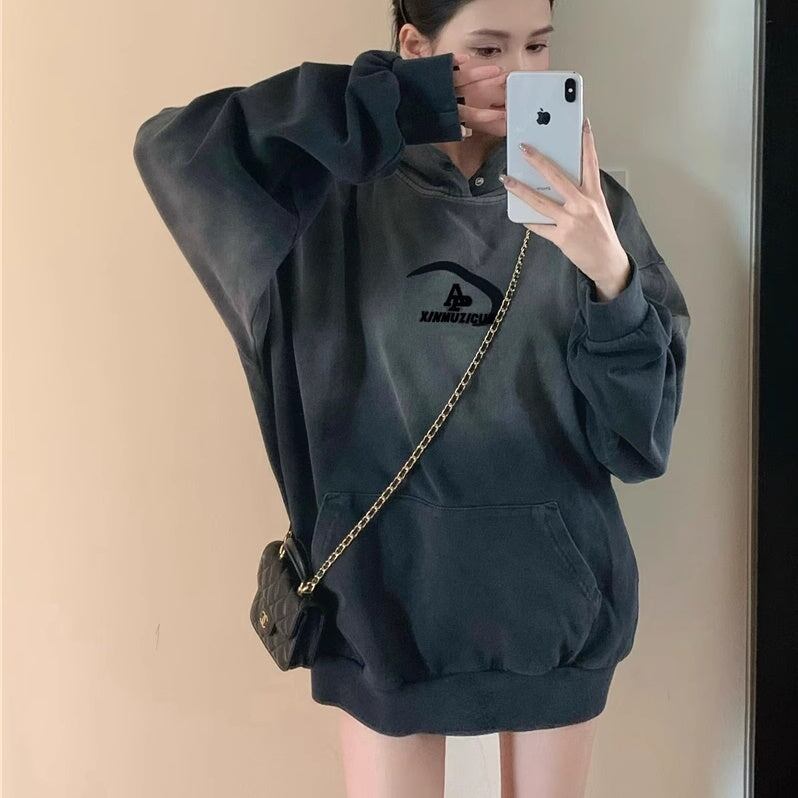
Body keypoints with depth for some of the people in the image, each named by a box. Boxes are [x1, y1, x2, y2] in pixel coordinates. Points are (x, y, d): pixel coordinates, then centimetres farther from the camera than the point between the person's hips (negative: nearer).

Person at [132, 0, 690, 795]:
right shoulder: (341, 191, -5)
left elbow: (638, 432, -7)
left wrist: (609, 272, -26)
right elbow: (172, 148, -21)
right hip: (388, 580, -1)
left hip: (552, 582, 2)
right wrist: (387, 103, -22)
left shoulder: (584, 200, -2)